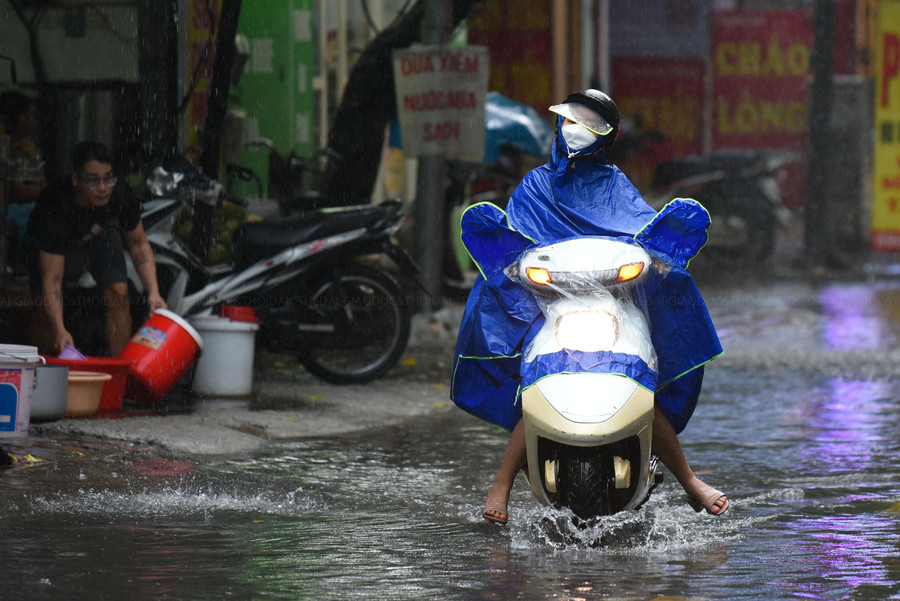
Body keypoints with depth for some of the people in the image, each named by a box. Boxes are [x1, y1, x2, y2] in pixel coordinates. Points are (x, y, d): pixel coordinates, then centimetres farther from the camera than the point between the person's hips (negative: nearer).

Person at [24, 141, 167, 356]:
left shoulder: (121, 194, -30)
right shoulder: (54, 207, -42)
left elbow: (138, 244, -11)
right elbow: (51, 280, -42)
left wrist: (153, 292, -23)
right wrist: (59, 331, -53)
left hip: (100, 236, 3)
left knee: (119, 294, -17)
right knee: (46, 311, -16)